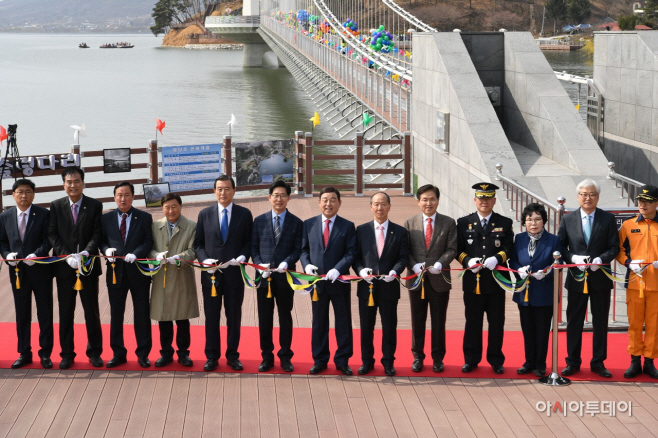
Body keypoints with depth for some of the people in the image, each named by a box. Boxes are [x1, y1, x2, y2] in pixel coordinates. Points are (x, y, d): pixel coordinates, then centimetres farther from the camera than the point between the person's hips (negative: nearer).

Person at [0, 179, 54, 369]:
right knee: (22, 314, 10)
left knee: (45, 313, 4)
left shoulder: (43, 214, -4)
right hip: (17, 272, 3)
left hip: (40, 270, -3)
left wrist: (36, 255, -22)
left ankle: (45, 353, 13)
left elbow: (48, 239, -8)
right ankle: (24, 353, 19)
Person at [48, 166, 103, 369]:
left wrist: (85, 253, -21)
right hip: (64, 267, 1)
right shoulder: (56, 206, 3)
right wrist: (67, 256, -14)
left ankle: (94, 352, 17)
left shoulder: (95, 206, 0)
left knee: (92, 311, 7)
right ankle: (67, 353, 14)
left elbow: (97, 234, -5)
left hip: (88, 265, -1)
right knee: (65, 312, 6)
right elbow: (52, 235, -1)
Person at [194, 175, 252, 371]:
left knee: (234, 317, 7)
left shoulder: (244, 214, 2)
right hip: (211, 274, 1)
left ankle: (232, 355, 18)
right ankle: (212, 356, 17)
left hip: (234, 274, -1)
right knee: (211, 317, 7)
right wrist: (204, 259, -11)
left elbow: (249, 242, 4)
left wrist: (243, 257, -15)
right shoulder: (205, 214, 5)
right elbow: (198, 243, 6)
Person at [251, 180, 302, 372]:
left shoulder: (296, 223, 3)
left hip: (285, 276, -1)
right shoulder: (259, 221, 6)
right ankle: (266, 356, 15)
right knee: (264, 318, 6)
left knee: (285, 317, 7)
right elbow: (254, 247, 6)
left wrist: (286, 263, -19)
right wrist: (260, 265, -10)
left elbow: (297, 249, -1)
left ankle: (285, 357, 16)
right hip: (264, 277, 1)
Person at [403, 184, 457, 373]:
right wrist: (414, 266, -16)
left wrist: (440, 264, -19)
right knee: (417, 321, 8)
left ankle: (438, 358, 17)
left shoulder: (449, 223, 3)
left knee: (439, 321, 6)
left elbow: (452, 249, -3)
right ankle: (417, 357, 18)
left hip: (439, 279, -1)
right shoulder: (410, 223, 5)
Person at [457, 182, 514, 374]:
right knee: (472, 322, 6)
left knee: (496, 322, 5)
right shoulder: (464, 223, 8)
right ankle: (471, 360, 15)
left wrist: (497, 258, -18)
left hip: (495, 280, 0)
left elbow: (509, 248, 2)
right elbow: (458, 249, 4)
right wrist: (468, 261, -15)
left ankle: (496, 360, 15)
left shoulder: (504, 223, 8)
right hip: (472, 280, 0)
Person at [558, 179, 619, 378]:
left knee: (600, 322, 6)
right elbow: (560, 247, 3)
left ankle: (598, 363, 16)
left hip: (600, 279, 0)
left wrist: (600, 259, -19)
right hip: (576, 279, 0)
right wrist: (574, 258, -15)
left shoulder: (608, 219, 1)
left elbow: (614, 247, -2)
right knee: (574, 322, 6)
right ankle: (573, 362, 16)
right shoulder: (567, 220, 3)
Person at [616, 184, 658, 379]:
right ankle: (635, 361, 14)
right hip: (634, 282, 1)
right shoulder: (628, 225, 5)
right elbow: (619, 250, 9)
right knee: (634, 324, 6)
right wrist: (629, 263, -9)